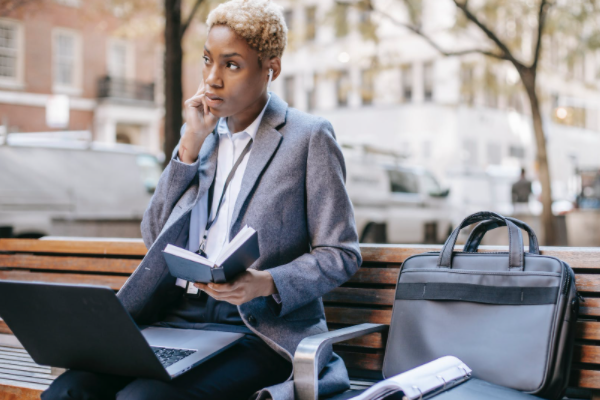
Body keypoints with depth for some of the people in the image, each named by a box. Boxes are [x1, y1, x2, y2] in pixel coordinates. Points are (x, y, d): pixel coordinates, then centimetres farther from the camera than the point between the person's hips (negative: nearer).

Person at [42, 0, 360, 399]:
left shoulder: (310, 137, 0)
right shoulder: (201, 134, 15)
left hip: (258, 332, -5)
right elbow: (154, 236, 11)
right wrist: (190, 144, 2)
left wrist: (266, 284, -20)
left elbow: (341, 254, -2)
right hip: (176, 321, 5)